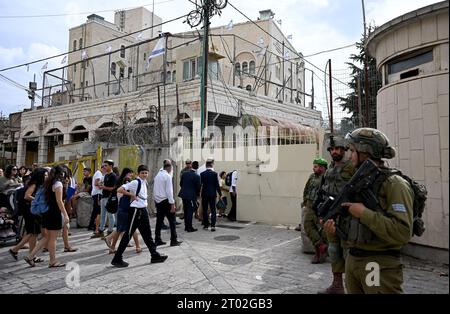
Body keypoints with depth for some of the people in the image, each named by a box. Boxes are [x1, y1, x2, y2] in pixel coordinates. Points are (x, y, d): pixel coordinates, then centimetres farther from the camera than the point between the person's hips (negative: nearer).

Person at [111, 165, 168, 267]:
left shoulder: (145, 182, 10)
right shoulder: (135, 182, -14)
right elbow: (120, 190, -21)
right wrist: (132, 195, -16)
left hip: (143, 210, 8)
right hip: (136, 210, -8)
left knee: (147, 234, 14)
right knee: (128, 234, -2)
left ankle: (155, 255, 22)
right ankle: (117, 259, 9)